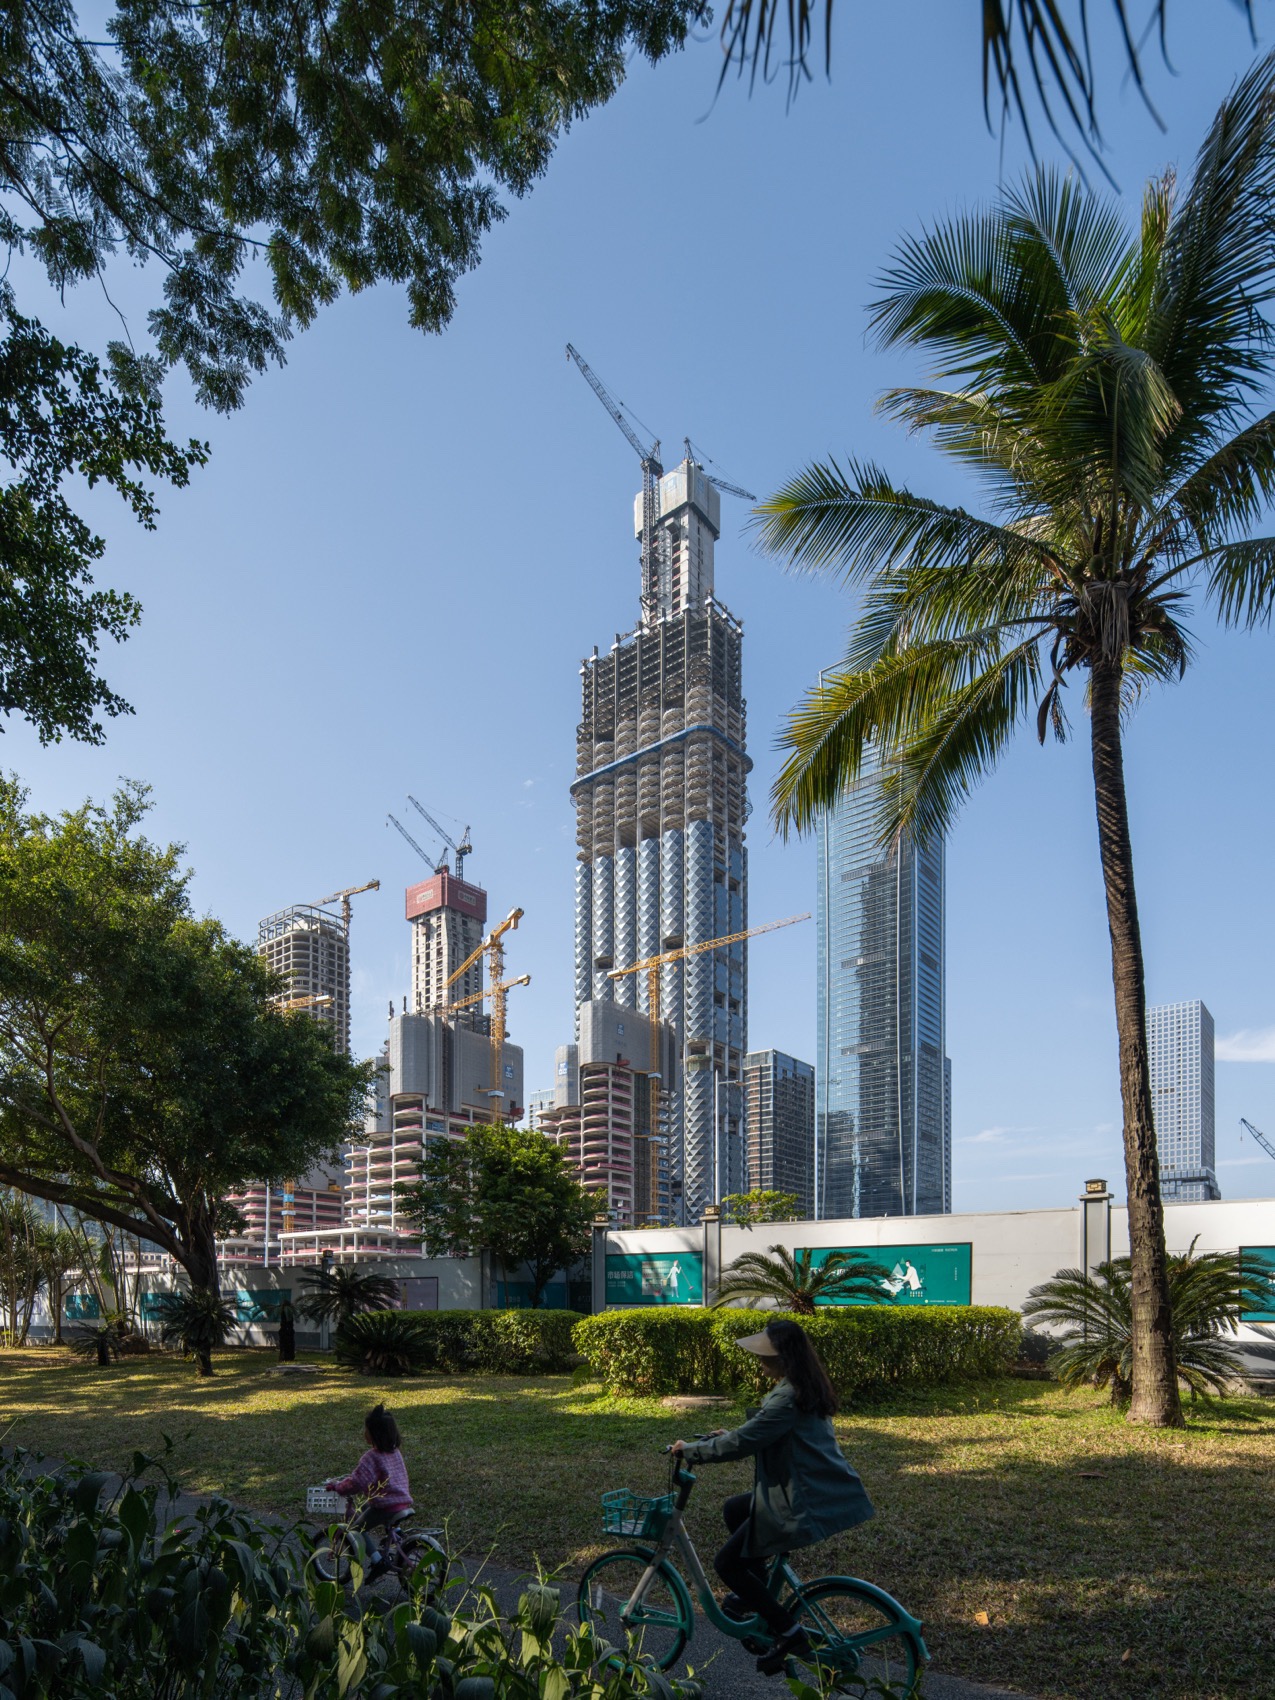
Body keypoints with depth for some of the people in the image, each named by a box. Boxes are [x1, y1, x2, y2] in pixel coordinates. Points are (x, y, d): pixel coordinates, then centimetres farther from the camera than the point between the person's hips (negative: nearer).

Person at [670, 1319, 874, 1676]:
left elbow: (741, 1444, -22)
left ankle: (790, 1636, 2)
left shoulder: (787, 1398, -24)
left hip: (803, 1506, -10)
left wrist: (690, 1450, -9)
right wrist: (733, 1435, 21)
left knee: (728, 1563, 3)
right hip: (826, 1494, 10)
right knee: (733, 1508, 26)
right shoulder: (807, 1389, 6)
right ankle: (755, 1594, 32)